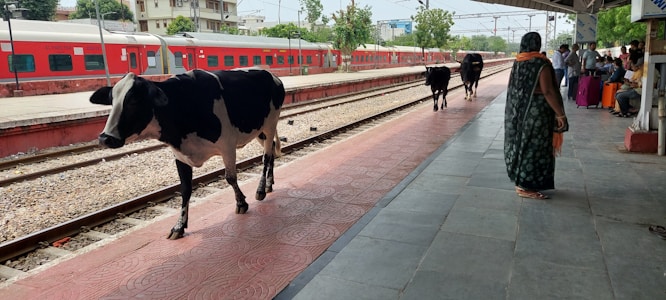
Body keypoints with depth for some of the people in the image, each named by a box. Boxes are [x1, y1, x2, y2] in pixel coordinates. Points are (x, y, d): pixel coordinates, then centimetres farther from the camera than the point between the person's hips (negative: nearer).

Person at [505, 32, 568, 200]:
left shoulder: (517, 62, 6)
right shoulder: (542, 64, -15)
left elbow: (512, 87, 12)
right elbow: (548, 91, -20)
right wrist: (560, 114, -17)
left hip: (517, 110, 7)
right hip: (536, 111, -7)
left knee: (522, 143, 15)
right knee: (533, 146, 0)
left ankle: (520, 180, 24)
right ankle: (525, 187, 4)